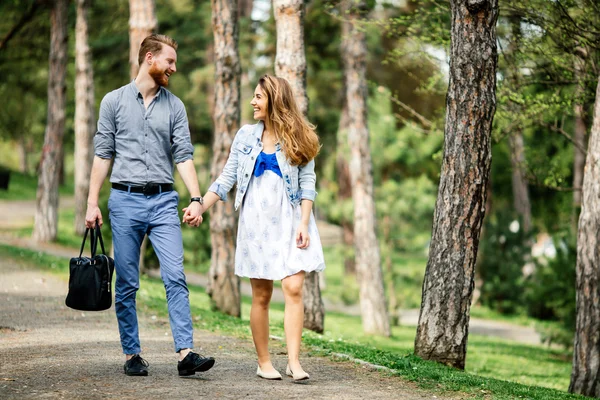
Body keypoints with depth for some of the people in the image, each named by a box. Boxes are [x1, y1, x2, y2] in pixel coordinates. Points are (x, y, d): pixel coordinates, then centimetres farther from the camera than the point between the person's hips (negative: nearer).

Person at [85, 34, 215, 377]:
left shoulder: (175, 106, 9)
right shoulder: (114, 101, 5)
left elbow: (184, 155, 3)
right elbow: (103, 154, 6)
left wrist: (196, 199, -8)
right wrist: (92, 202, 1)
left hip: (164, 201, 1)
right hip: (125, 199, -1)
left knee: (176, 277, -10)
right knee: (126, 284, 3)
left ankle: (186, 353, -15)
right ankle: (132, 355, 12)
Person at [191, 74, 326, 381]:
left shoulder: (298, 139, 3)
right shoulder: (246, 135, 9)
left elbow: (307, 184, 0)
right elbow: (226, 179, 9)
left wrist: (304, 224, -9)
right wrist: (200, 207, -2)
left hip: (289, 222, -2)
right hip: (256, 223, 2)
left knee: (293, 288, -13)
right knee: (261, 295, 2)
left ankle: (294, 362, -15)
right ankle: (264, 363, 9)